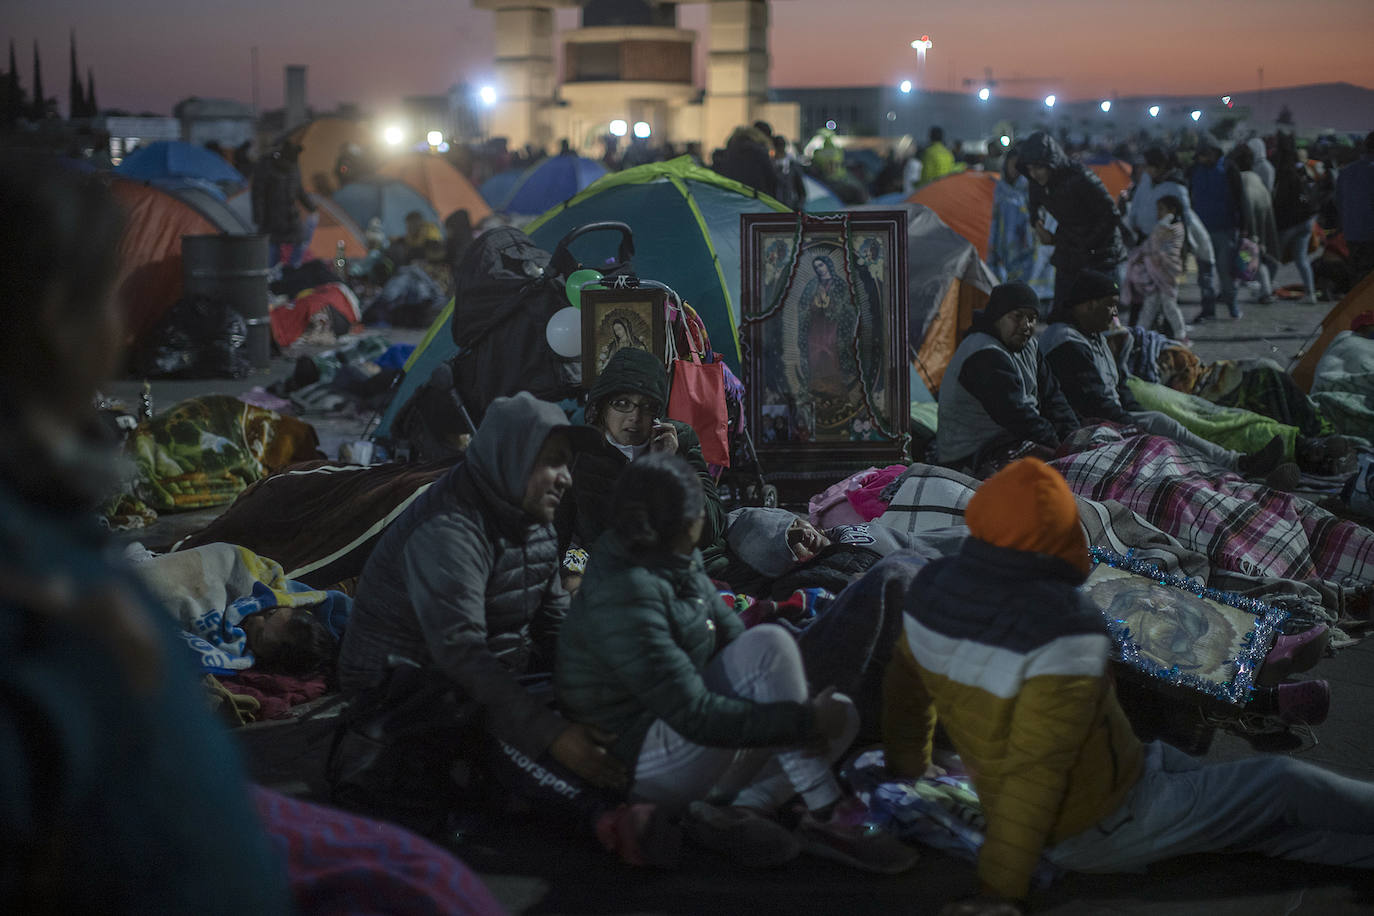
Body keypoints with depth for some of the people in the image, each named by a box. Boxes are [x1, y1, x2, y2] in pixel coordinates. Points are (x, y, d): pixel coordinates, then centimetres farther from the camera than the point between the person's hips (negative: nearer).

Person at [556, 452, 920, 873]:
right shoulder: (624, 598, -26)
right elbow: (694, 715, -29)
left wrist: (804, 713, -10)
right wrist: (805, 721, -24)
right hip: (647, 766, -9)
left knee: (841, 715, 3)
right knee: (767, 644, -26)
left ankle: (743, 809, -16)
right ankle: (827, 817, -22)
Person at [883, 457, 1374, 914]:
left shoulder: (936, 590, -11)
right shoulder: (1063, 632, -34)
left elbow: (907, 681, 7)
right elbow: (1037, 765, -33)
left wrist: (905, 768, 26)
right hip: (1107, 824, -8)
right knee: (1282, 790, 9)